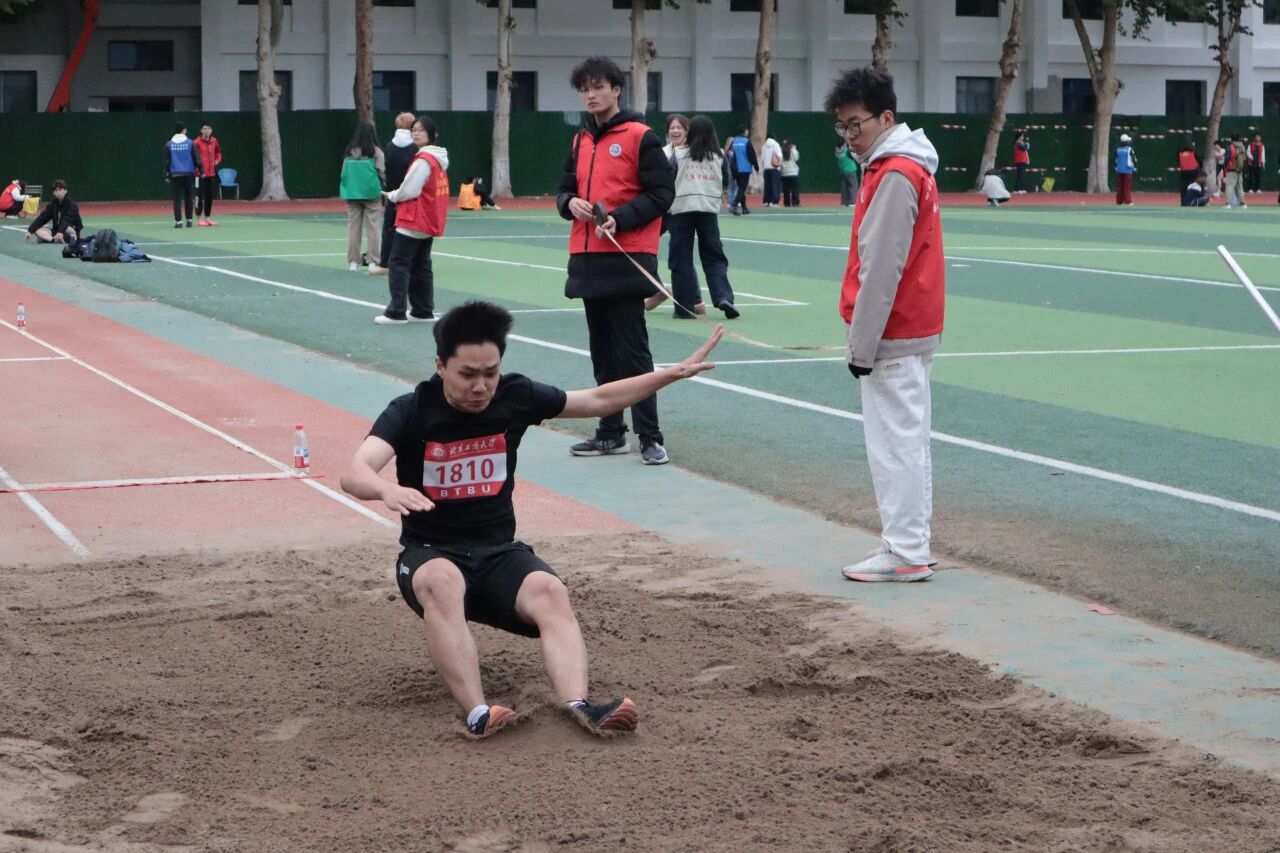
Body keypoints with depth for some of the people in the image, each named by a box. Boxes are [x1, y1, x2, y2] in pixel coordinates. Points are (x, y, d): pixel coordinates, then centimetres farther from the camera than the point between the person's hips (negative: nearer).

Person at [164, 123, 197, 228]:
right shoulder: (190, 143, -2)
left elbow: (167, 161, 3)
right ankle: (189, 220, 11)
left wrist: (167, 175, 9)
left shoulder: (169, 145, 2)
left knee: (177, 198, 0)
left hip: (175, 175, 0)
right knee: (189, 198, 9)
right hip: (189, 174, 0)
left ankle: (178, 221, -6)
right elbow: (196, 159, -2)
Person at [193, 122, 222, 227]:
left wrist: (217, 160, 6)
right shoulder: (197, 142, -9)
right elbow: (193, 157, -11)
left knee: (210, 196, 10)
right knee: (200, 196, -5)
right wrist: (198, 169, -18)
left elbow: (218, 152, 24)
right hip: (201, 174, -6)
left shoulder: (214, 141, 8)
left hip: (211, 173, 6)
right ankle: (200, 218, -1)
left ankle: (208, 217, 19)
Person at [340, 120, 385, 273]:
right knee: (373, 227, 1)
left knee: (353, 226, 8)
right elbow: (382, 173, -9)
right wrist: (385, 190, 1)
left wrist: (345, 190, 14)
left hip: (352, 194, 4)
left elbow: (344, 173, 6)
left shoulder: (350, 151, 4)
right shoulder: (376, 152, -7)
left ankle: (353, 261, 9)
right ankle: (374, 260, -1)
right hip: (371, 193, -4)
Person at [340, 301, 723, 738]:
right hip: (430, 554, -3)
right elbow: (354, 473, -27)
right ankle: (478, 714, -50)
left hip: (499, 554, 3)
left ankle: (579, 705, -49)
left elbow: (599, 399, 12)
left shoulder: (515, 396, -1)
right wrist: (386, 489, -51)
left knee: (550, 591, -30)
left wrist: (675, 372, 8)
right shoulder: (411, 411, -11)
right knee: (443, 583, -39)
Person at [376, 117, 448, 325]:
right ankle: (423, 310, 15)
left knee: (399, 263, -7)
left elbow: (409, 191, -20)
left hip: (414, 221, -9)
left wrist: (391, 196, -1)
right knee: (421, 266, 14)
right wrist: (397, 194, 9)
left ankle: (396, 312, -10)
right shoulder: (438, 159, 12)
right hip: (429, 222, 9)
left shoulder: (423, 160, -18)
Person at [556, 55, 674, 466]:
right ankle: (610, 433, 19)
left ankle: (650, 438, -4)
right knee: (602, 351, 12)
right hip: (588, 259, 7)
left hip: (627, 259, -7)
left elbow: (661, 194, -10)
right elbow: (565, 190, 20)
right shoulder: (580, 141, 14)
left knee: (632, 351, -7)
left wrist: (620, 219, -21)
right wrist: (570, 203, -4)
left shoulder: (640, 137, -6)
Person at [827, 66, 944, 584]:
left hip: (893, 338, -10)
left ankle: (905, 553, -2)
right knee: (905, 440, 14)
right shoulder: (905, 167, 14)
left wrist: (863, 346, -17)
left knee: (894, 443, -6)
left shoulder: (895, 176, -17)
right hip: (914, 331, 10)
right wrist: (865, 340, 18)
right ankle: (908, 544, 20)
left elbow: (880, 270, -20)